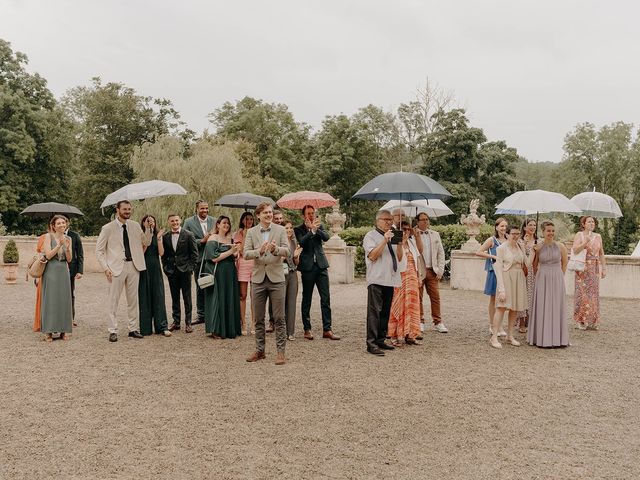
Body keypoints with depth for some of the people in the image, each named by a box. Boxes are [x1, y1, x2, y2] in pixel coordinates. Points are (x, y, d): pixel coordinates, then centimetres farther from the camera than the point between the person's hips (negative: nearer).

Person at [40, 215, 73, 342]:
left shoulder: (68, 239, 10)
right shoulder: (49, 236, -2)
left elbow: (69, 259, 6)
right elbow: (48, 255, -10)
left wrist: (67, 248, -10)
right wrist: (59, 245, -19)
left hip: (64, 271, 4)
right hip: (51, 271, -4)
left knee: (64, 299, 4)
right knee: (50, 299, -2)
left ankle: (63, 330, 11)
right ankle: (48, 331, 3)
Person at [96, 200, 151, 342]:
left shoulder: (135, 226, 9)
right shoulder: (108, 228, -2)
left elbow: (146, 243, 14)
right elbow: (99, 251, 1)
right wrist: (106, 268, -9)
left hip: (133, 266, 4)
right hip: (116, 267, -4)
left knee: (133, 300, 9)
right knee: (113, 301, 1)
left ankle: (133, 329, 18)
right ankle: (113, 331, 9)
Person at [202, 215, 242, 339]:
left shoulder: (230, 239, 14)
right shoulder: (213, 238, -6)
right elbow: (214, 258, -15)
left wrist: (235, 252, -2)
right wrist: (230, 251, -15)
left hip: (230, 274, 7)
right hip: (218, 274, -7)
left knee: (230, 300, 7)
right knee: (218, 300, -3)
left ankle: (229, 329, 15)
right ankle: (216, 331, 6)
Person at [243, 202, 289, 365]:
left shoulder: (280, 230, 1)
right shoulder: (251, 232, 5)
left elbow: (286, 250, -9)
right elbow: (245, 253, -4)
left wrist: (275, 249, -30)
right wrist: (259, 251, -23)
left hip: (276, 278, -2)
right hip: (258, 279, 2)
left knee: (279, 318, 0)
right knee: (258, 319, 11)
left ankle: (281, 351, 9)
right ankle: (259, 350, 24)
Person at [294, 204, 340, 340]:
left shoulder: (319, 226, 12)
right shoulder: (299, 229, 2)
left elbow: (326, 237, -6)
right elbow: (302, 242, -15)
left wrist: (316, 229, -19)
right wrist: (312, 230, -20)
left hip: (321, 265, 3)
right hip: (307, 267, -3)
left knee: (326, 298, 0)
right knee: (306, 299, 6)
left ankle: (327, 329, 4)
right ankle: (307, 329, 14)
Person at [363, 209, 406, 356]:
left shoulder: (393, 237, 20)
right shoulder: (370, 236, 0)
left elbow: (399, 258, 16)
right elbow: (372, 256, -13)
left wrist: (399, 243, 0)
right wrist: (385, 241, -16)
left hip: (390, 279, 7)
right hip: (376, 280, -7)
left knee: (385, 312, 10)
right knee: (374, 312, -10)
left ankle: (380, 340, 17)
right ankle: (371, 343, -10)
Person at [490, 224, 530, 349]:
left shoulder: (520, 247, 11)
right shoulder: (501, 248, -7)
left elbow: (527, 263, 18)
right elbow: (498, 268, -11)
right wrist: (501, 288, -16)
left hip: (519, 279, 6)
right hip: (506, 278, -6)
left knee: (515, 309, 9)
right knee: (502, 307, -10)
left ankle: (510, 335, 20)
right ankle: (494, 337, -7)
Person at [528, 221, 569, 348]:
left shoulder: (560, 246, -1)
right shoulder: (538, 247, -1)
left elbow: (564, 263, 10)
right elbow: (534, 265, 10)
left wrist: (558, 275, 10)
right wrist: (539, 276, 7)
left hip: (557, 280, 0)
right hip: (542, 280, 0)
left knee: (556, 307, 5)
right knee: (542, 308, 3)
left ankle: (556, 337, 15)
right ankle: (542, 338, 11)